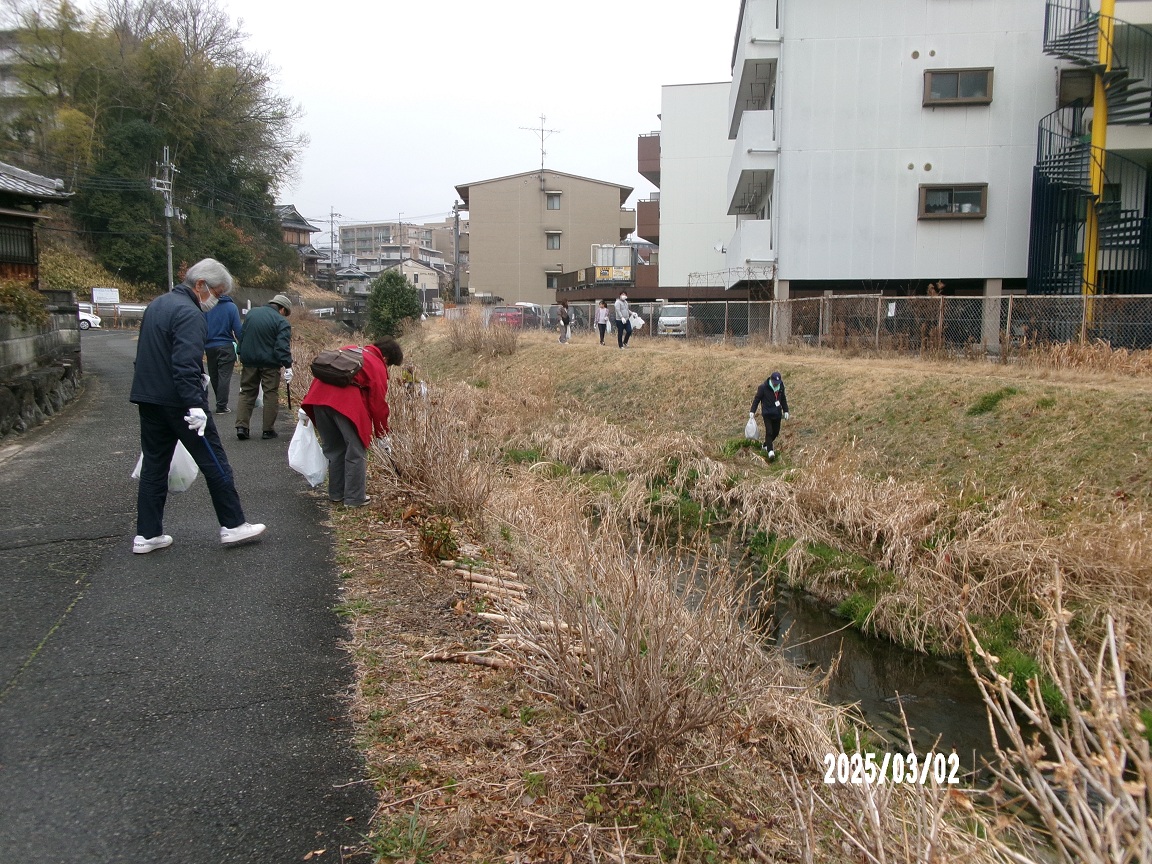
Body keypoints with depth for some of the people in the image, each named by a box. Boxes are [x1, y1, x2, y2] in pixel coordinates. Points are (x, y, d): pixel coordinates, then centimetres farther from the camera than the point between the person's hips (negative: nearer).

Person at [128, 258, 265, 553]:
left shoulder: (157, 304, 15)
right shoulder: (189, 313, -16)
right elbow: (186, 364, -25)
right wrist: (195, 405, -28)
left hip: (148, 398, 9)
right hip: (178, 402, -9)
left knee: (154, 465, 12)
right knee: (215, 462, 1)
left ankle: (147, 534, 15)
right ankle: (233, 525, 7)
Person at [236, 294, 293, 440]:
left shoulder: (252, 313, 9)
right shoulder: (281, 322, -10)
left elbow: (242, 336, 16)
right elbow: (283, 347, -18)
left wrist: (242, 354, 24)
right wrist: (288, 366, -19)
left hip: (249, 361, 5)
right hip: (269, 362, -5)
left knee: (247, 392, 12)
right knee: (271, 394, 4)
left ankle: (241, 426, 3)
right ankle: (268, 429, 5)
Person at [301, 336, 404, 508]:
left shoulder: (351, 350, 28)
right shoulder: (378, 367, 8)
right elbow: (378, 404, 6)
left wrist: (309, 402, 23)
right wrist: (382, 434, 17)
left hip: (318, 396, 7)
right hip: (345, 403, -7)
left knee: (333, 449, 19)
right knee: (356, 452, 6)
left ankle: (335, 494, 29)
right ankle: (354, 498, 10)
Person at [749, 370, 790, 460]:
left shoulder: (781, 387, 5)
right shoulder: (763, 387, -11)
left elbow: (783, 399, 18)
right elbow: (757, 399, -5)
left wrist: (785, 411, 18)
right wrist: (752, 411, -9)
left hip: (777, 413, 5)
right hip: (767, 413, -5)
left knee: (776, 431, 10)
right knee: (769, 432, -13)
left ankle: (766, 445, 30)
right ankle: (770, 450, -10)